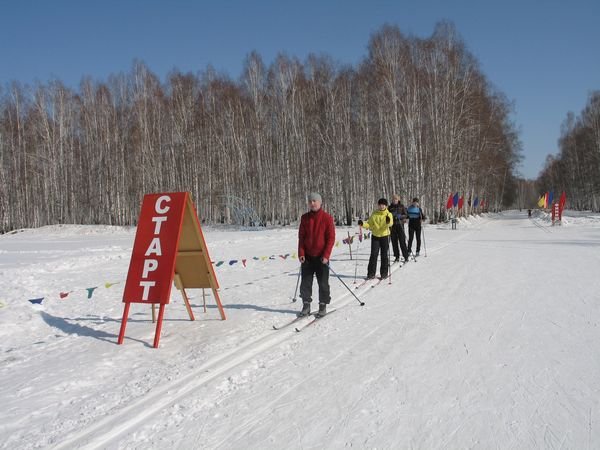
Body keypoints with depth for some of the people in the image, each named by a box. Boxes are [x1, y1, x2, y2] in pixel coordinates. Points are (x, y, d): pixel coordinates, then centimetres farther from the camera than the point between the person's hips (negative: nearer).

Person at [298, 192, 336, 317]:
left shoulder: (327, 218, -6)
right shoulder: (305, 218, 5)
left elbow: (331, 238, -6)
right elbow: (301, 236, 7)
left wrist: (326, 255, -13)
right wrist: (301, 253, -2)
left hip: (321, 256, -3)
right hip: (307, 256, 3)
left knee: (323, 283, 5)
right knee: (305, 282, 5)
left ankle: (323, 306, 16)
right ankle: (306, 305, 16)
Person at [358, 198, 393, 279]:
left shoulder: (388, 214, -3)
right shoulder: (374, 214, 5)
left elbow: (390, 223, -22)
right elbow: (369, 225, 7)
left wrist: (388, 221, -45)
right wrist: (363, 224, -12)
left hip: (385, 236, -1)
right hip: (375, 236, 2)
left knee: (384, 255, 5)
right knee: (373, 255, -3)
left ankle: (384, 273, 16)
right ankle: (371, 273, 2)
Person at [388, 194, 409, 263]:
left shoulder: (402, 206, 3)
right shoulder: (390, 207, 11)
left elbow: (406, 215, -1)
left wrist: (400, 216, -19)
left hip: (400, 224, -3)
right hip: (392, 225, 3)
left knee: (402, 241, -6)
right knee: (394, 241, 2)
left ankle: (406, 257, -1)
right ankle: (397, 257, 10)